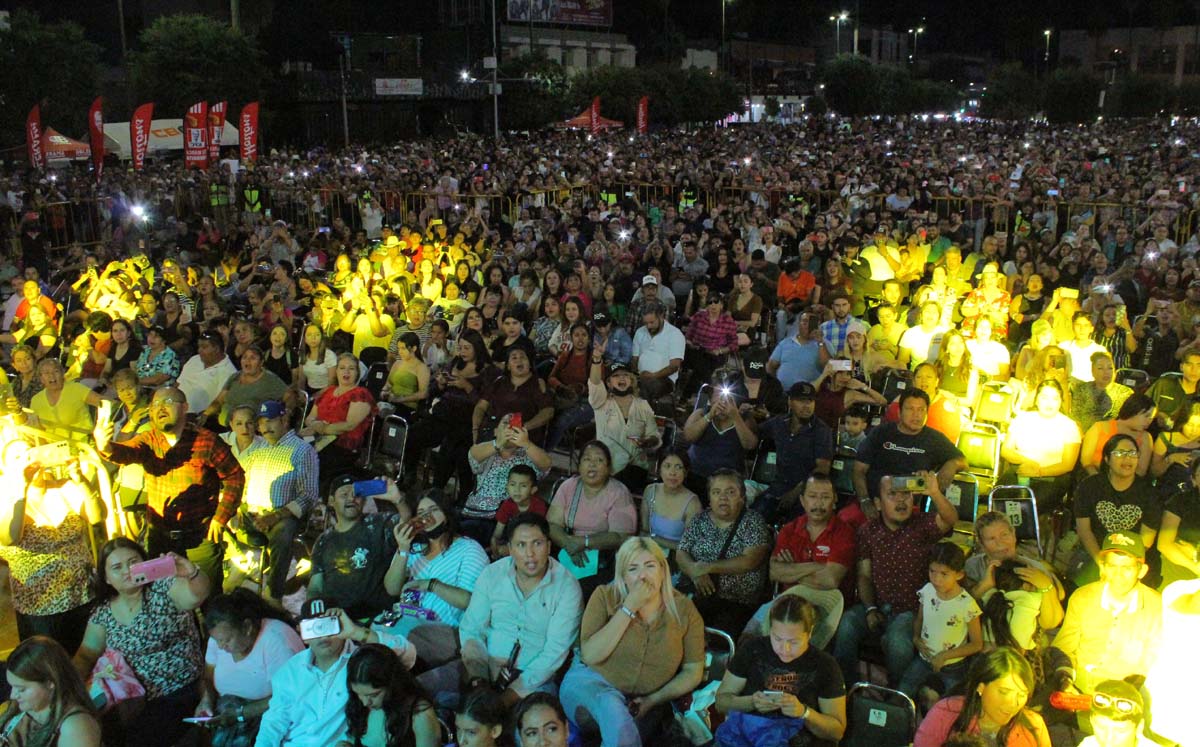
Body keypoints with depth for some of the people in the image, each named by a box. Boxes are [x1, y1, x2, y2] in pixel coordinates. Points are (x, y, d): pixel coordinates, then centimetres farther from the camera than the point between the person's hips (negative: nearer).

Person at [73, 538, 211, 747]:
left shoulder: (163, 587, -8)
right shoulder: (104, 612, 7)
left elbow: (196, 596, -28)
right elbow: (86, 656, 15)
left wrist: (193, 573, -49)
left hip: (179, 693, -5)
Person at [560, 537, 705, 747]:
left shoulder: (684, 609, -2)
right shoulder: (605, 596, -6)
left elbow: (693, 672, 5)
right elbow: (590, 656, -17)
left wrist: (653, 700, -8)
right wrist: (629, 608, -20)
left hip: (645, 703, 3)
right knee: (614, 710, -36)